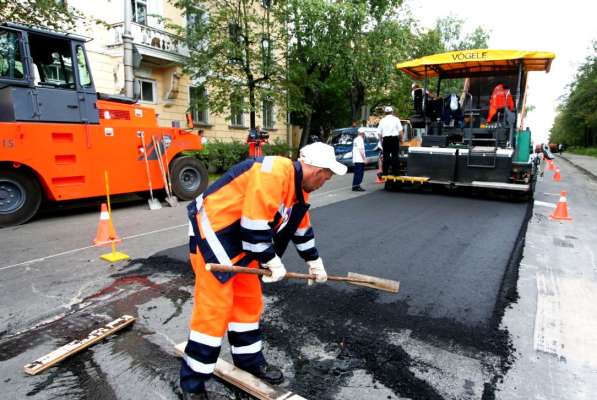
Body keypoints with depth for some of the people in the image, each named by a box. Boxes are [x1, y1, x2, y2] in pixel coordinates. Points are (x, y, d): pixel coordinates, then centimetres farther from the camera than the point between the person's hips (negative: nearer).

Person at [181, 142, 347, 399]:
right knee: (214, 309, -4)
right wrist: (273, 261, -15)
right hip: (213, 232, -9)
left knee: (249, 301, 15)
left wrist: (314, 262, 22)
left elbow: (301, 227, 17)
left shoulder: (299, 186, 6)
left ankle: (249, 359, 34)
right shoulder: (272, 174, -26)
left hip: (241, 240, 10)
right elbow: (254, 225, -28)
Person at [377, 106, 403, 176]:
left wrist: (382, 139, 17)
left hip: (386, 139, 2)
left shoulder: (382, 120, 7)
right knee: (395, 155, 1)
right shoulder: (396, 119, 3)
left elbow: (379, 133, 4)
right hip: (395, 138, -2)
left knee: (386, 155, 5)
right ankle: (395, 171, 0)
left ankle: (385, 172, 4)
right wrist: (400, 138, 10)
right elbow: (401, 131, -3)